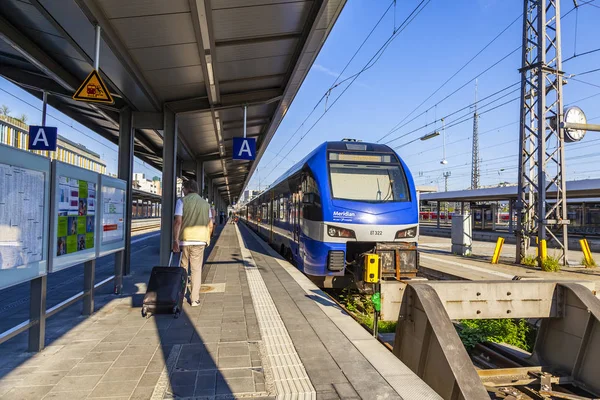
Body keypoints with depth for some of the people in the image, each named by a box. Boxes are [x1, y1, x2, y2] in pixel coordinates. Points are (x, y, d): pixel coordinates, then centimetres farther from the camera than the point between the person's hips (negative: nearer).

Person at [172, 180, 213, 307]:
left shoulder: (182, 201, -3)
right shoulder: (205, 203, 9)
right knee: (196, 270, 7)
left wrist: (175, 241, -14)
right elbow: (210, 225, 8)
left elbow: (178, 222, -12)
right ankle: (195, 299, 8)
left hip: (184, 239, -2)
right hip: (200, 240, 2)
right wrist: (207, 239, 20)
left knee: (182, 269, 14)